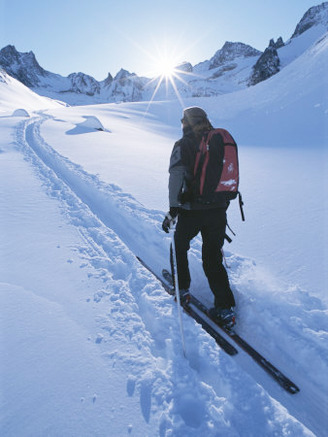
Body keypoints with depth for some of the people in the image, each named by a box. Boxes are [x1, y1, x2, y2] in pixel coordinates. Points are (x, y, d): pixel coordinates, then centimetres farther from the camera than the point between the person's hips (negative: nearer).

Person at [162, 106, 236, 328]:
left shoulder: (183, 145, -4)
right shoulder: (220, 141, 11)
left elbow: (177, 176, -18)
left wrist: (173, 209, -16)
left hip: (192, 211, -4)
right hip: (219, 210, 5)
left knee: (179, 245, 22)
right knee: (213, 258, 12)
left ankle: (181, 287, 33)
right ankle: (226, 308, 11)